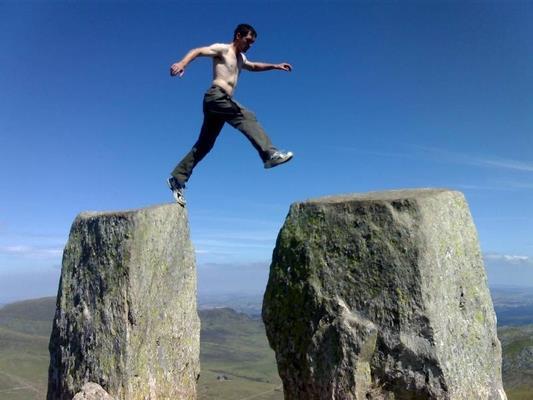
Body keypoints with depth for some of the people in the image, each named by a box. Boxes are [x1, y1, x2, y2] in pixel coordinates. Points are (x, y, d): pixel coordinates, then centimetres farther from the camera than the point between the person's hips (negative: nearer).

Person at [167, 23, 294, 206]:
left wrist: (275, 66, 38)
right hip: (216, 96, -9)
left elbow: (254, 66, 48)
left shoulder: (241, 58, 30)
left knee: (204, 145, 7)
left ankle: (177, 178, 9)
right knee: (247, 117, -25)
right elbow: (197, 51, -8)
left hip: (222, 102, 9)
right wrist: (182, 63, -27)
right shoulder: (222, 49, 3)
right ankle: (270, 154, -37)